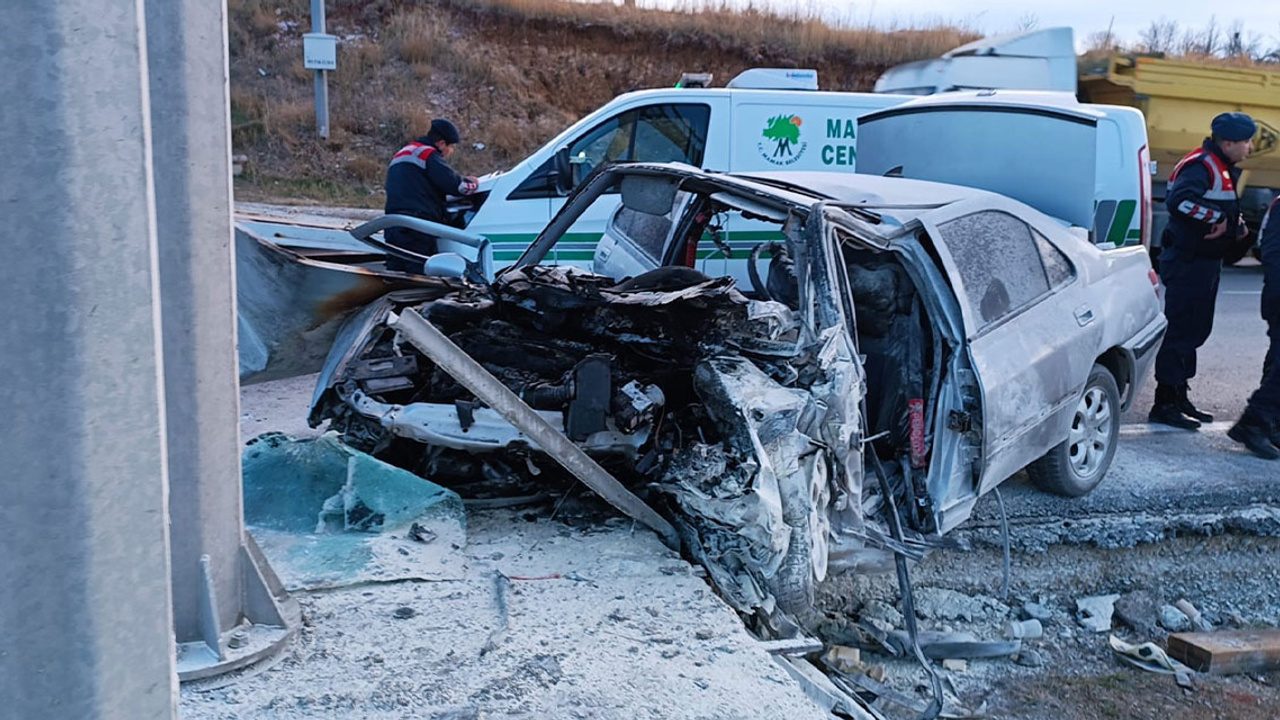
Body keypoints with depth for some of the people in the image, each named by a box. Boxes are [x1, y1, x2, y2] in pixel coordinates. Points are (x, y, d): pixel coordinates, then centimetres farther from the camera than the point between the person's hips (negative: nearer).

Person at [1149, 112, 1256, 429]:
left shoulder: (1224, 169, 17)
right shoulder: (1201, 166, -16)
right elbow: (1179, 200, -32)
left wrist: (1236, 226, 5)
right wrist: (1218, 218, -24)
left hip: (1205, 260, 11)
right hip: (1187, 262, -11)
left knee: (1196, 330, 15)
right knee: (1180, 330, -8)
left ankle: (1178, 397, 25)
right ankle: (1165, 403, -4)